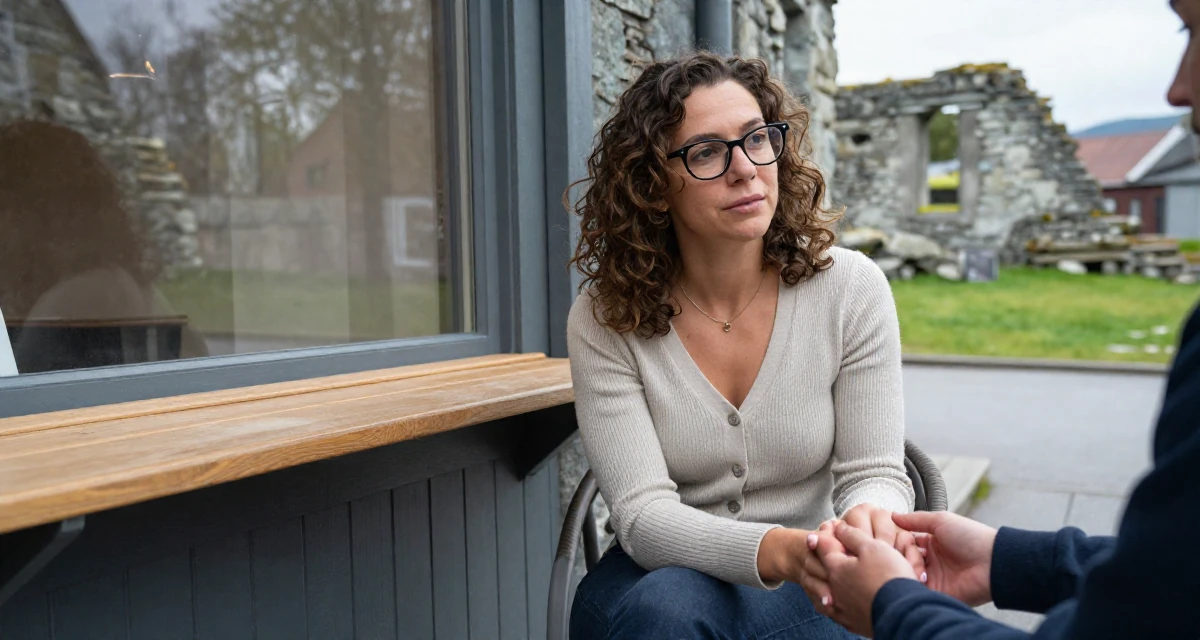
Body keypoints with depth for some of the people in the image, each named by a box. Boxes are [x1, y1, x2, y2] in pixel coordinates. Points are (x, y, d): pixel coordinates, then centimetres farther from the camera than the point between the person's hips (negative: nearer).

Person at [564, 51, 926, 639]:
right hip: (657, 575, 1)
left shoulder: (851, 289, -9)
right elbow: (643, 512, -19)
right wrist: (787, 550, -38)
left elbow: (874, 473, -8)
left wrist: (869, 521, -34)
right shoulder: (604, 320, -12)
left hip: (804, 590, 0)